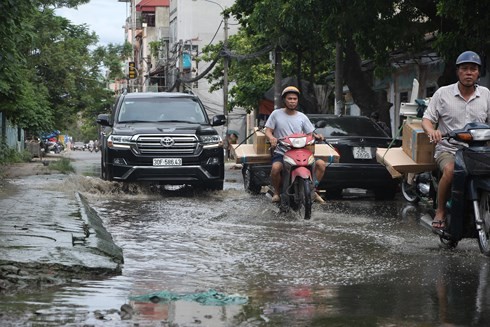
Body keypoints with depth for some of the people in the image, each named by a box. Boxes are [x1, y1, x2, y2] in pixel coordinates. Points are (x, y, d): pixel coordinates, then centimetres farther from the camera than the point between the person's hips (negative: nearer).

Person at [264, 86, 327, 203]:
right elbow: (268, 131, 2)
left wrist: (316, 136, -12)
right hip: (281, 152, -3)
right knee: (275, 168, -35)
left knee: (321, 164, -15)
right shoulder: (276, 114, 4)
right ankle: (277, 191, -5)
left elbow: (310, 134, 12)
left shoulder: (302, 117, 11)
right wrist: (271, 138, -21)